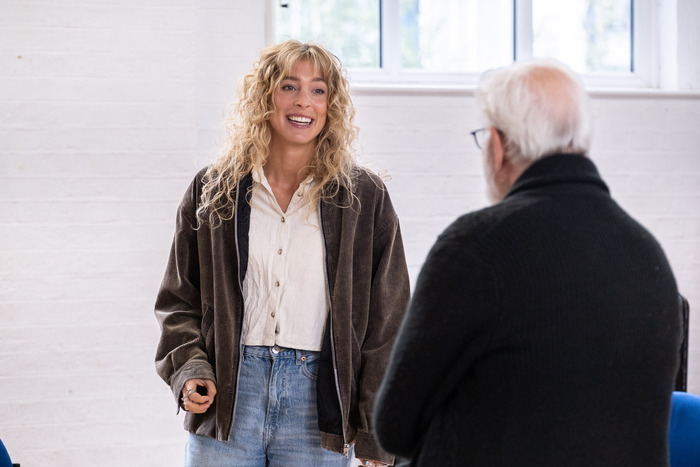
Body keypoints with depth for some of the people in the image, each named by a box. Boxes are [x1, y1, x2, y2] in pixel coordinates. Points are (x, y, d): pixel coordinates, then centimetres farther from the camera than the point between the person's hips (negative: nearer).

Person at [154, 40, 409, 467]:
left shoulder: (364, 197, 4)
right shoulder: (213, 190, 8)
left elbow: (386, 322, 3)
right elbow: (179, 300, 14)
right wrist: (189, 370, -5)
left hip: (317, 398, -1)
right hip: (229, 398, 1)